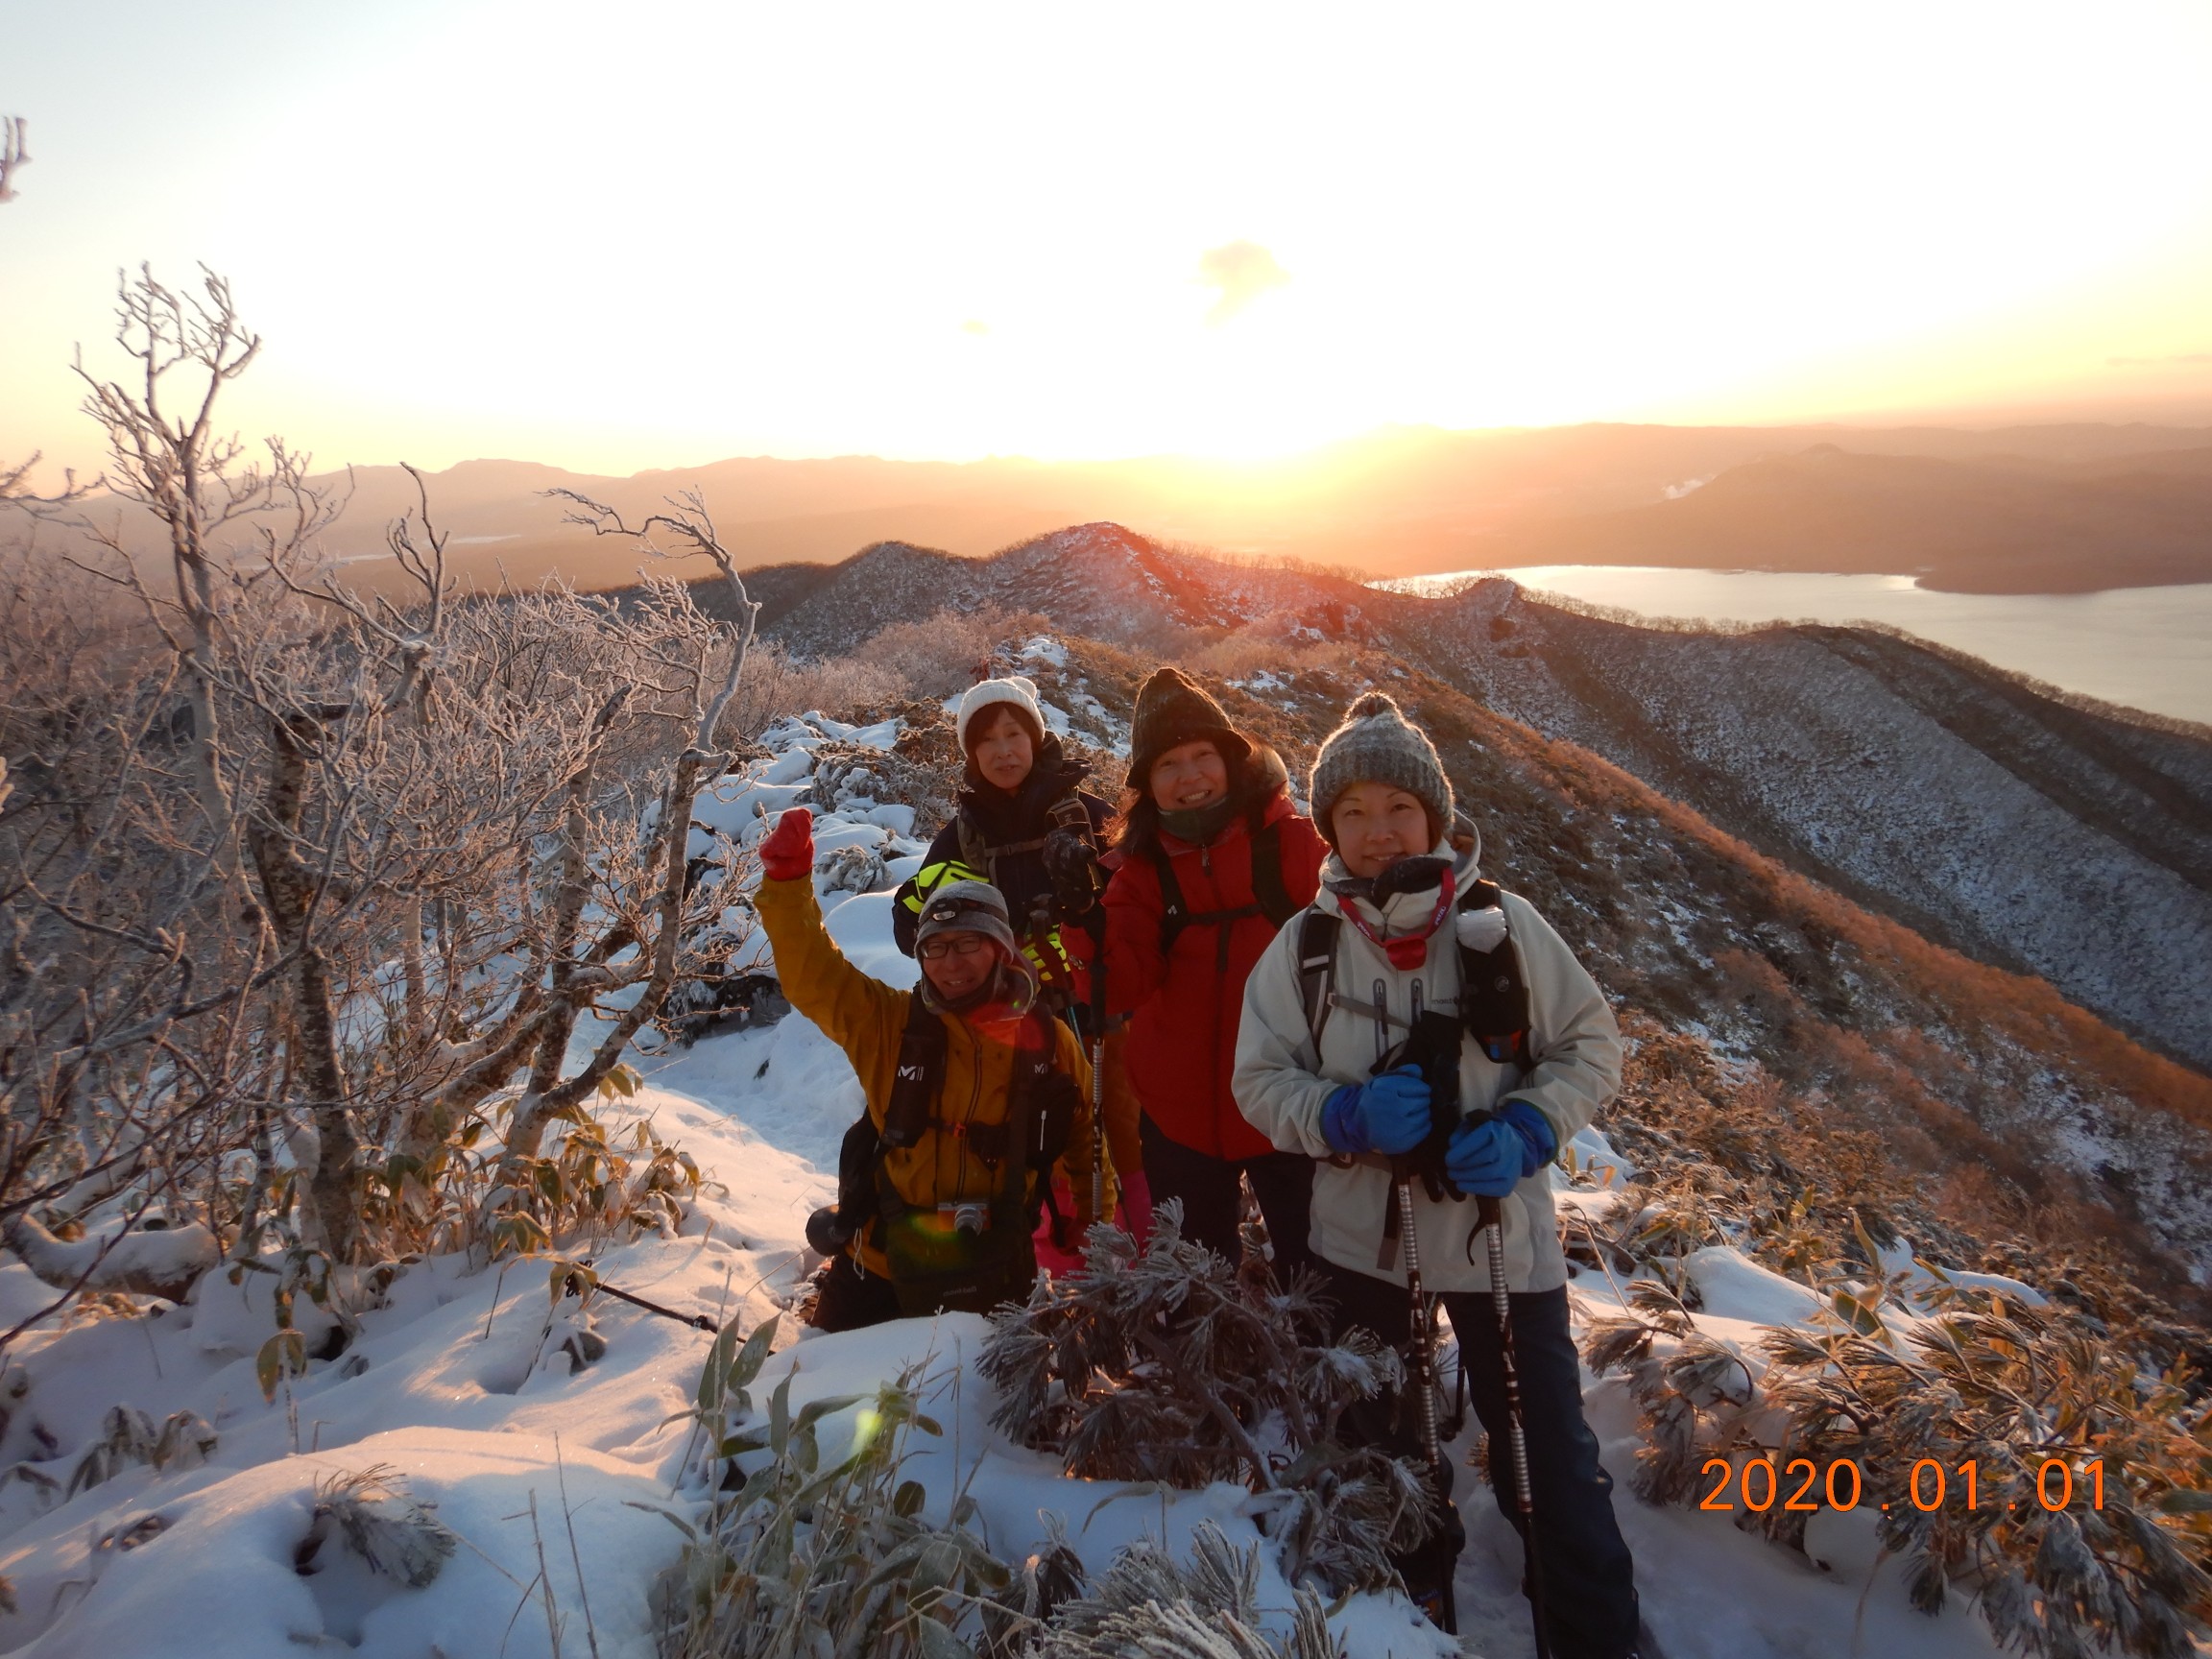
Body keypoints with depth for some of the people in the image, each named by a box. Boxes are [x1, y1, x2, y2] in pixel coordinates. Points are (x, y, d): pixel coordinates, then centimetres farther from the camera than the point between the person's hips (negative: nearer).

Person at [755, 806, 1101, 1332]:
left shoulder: (1051, 1042, -6)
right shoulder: (891, 1022, -7)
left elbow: (1085, 1140, 6)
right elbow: (810, 974, -13)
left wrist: (1087, 1227, 3)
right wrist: (787, 878, -22)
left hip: (993, 1276, 0)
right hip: (882, 1267, 0)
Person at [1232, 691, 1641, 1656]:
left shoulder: (1501, 924, -10)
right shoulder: (1305, 945, -7)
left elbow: (1590, 1043, -3)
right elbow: (1261, 1080, -4)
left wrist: (1524, 1133, -20)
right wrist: (1350, 1114, -23)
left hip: (1502, 1230, -2)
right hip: (1359, 1236, 2)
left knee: (1548, 1450, 9)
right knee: (1384, 1442, 21)